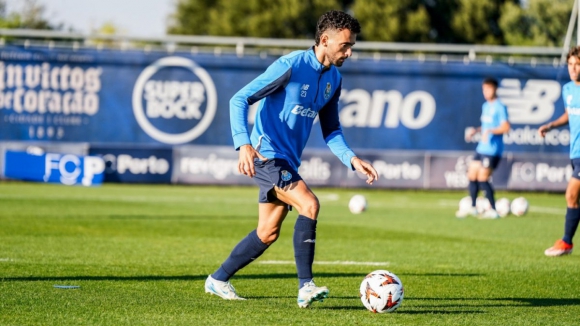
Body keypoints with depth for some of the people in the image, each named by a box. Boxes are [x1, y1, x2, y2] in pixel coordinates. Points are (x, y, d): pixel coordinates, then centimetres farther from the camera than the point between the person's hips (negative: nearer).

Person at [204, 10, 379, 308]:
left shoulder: (334, 80, 7)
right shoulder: (291, 66, -17)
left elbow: (330, 130, 16)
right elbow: (239, 99, -19)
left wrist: (352, 160, -1)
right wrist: (244, 144, -32)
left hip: (288, 162, 9)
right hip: (267, 156, -9)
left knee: (268, 233, 13)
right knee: (309, 205, -25)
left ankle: (218, 280, 29)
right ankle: (305, 287, -22)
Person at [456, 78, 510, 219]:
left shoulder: (500, 107, -12)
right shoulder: (485, 106, 16)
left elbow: (506, 127, -19)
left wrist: (490, 131, -29)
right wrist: (475, 130, 11)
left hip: (492, 150, -9)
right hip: (481, 148, 9)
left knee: (482, 179, -11)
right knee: (472, 175, 10)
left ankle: (493, 210, -3)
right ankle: (473, 208, 21)